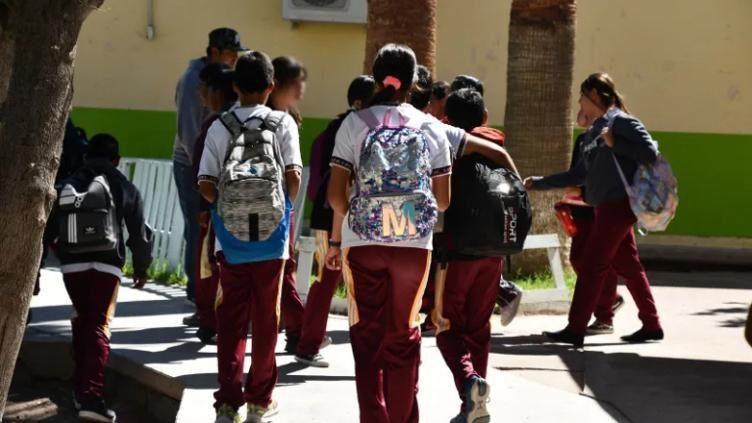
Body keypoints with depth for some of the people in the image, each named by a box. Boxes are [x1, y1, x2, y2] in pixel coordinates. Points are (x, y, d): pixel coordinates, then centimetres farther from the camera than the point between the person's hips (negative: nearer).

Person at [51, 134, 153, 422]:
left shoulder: (65, 187, 13)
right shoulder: (124, 188, 5)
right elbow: (139, 233, 7)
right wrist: (141, 268, 19)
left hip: (71, 265, 3)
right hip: (105, 265, -3)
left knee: (82, 321, 21)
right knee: (99, 326, -6)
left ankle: (81, 388, 25)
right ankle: (90, 396, -18)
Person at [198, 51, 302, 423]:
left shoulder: (220, 127, 0)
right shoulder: (283, 123, -1)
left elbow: (206, 185, -7)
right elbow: (293, 176, -9)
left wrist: (224, 206, 12)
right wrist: (285, 206, 9)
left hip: (230, 238, 0)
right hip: (271, 238, 0)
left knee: (230, 318, 6)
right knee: (266, 318, 9)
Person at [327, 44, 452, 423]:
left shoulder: (355, 123, -2)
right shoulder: (431, 128, 2)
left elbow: (336, 194, -6)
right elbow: (443, 199, 3)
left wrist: (348, 228, 10)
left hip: (363, 244, -1)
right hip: (415, 245, 1)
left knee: (367, 337, 8)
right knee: (404, 335, 14)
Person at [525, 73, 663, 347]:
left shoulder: (621, 122, -9)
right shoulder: (595, 130, 16)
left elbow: (650, 154, -16)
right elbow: (580, 174, 20)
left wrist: (615, 143, -19)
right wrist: (540, 183, 21)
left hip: (618, 203, -9)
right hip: (607, 205, 9)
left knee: (593, 265, -7)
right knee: (627, 265, 11)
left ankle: (575, 330, -6)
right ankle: (652, 325, 16)